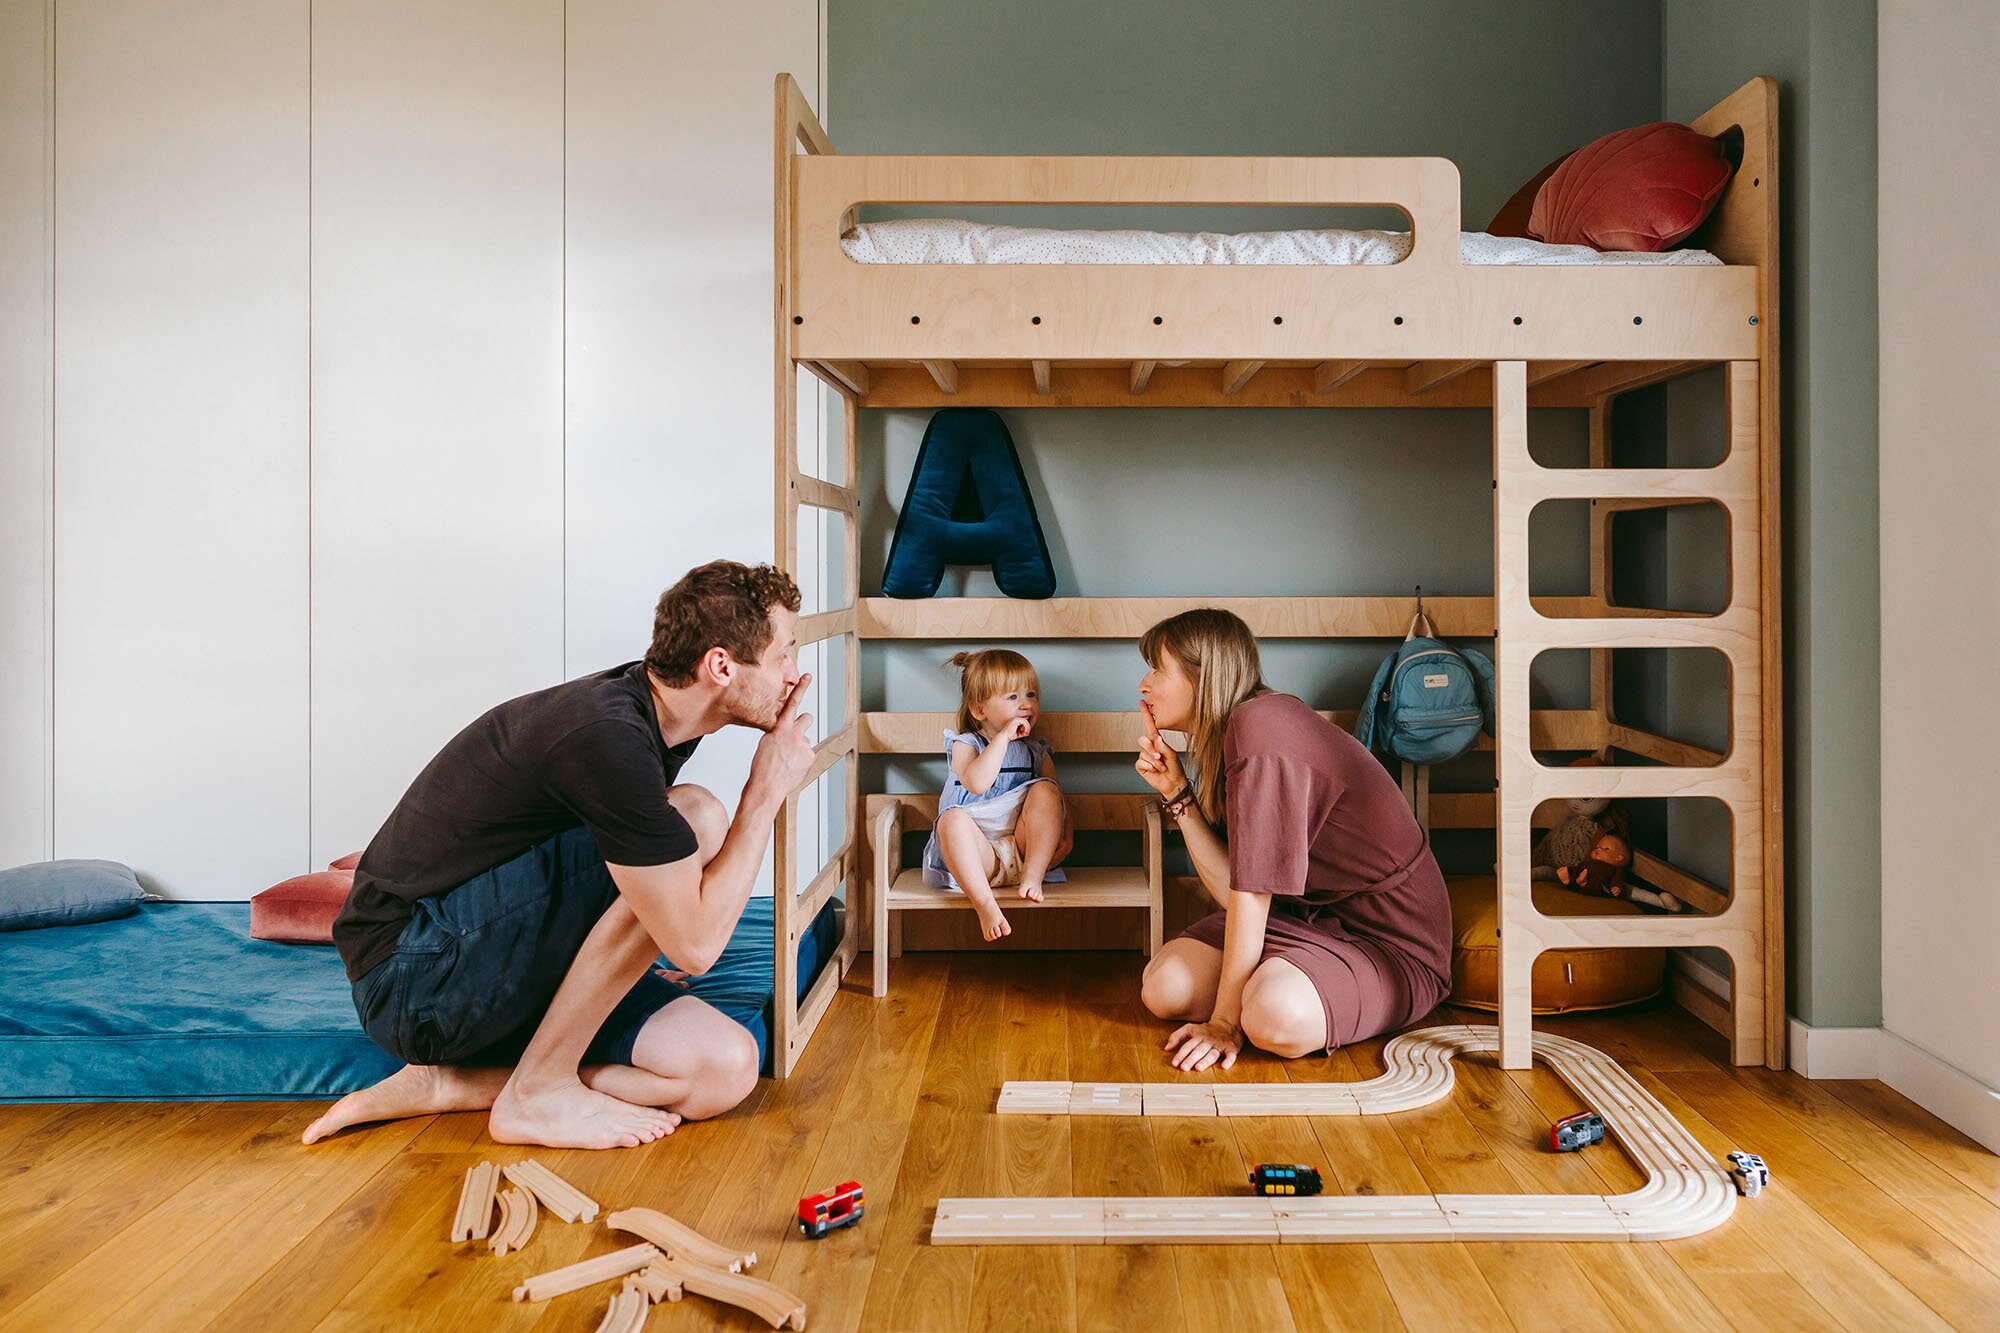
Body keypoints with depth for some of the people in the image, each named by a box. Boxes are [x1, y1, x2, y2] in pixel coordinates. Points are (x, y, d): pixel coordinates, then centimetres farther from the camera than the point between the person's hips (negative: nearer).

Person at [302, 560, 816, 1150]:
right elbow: (695, 943, -23)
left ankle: (445, 1085, -2)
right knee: (696, 819, -25)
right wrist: (767, 791, -16)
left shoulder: (650, 711, 3)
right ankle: (538, 1093, -13)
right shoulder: (608, 737, -26)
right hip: (417, 973, -9)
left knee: (725, 1069, -9)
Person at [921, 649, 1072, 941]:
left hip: (1024, 848, 3)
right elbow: (977, 783, -21)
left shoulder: (1036, 752, 14)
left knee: (1045, 789, -16)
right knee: (952, 818, -32)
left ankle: (1033, 877, -23)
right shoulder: (964, 745, 1)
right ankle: (985, 903, -42)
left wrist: (1065, 837, -7)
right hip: (979, 854, -3)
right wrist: (1004, 737, -19)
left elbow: (1058, 801, 12)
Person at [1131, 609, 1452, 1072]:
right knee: (1164, 986, -9)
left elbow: (1252, 890, -24)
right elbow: (1232, 889, -2)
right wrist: (1177, 792, -4)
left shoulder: (1258, 725, -23)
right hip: (1309, 915, 8)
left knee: (1277, 1018, -35)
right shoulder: (1224, 740, 6)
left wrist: (1225, 1020, -20)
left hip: (1389, 940, -8)